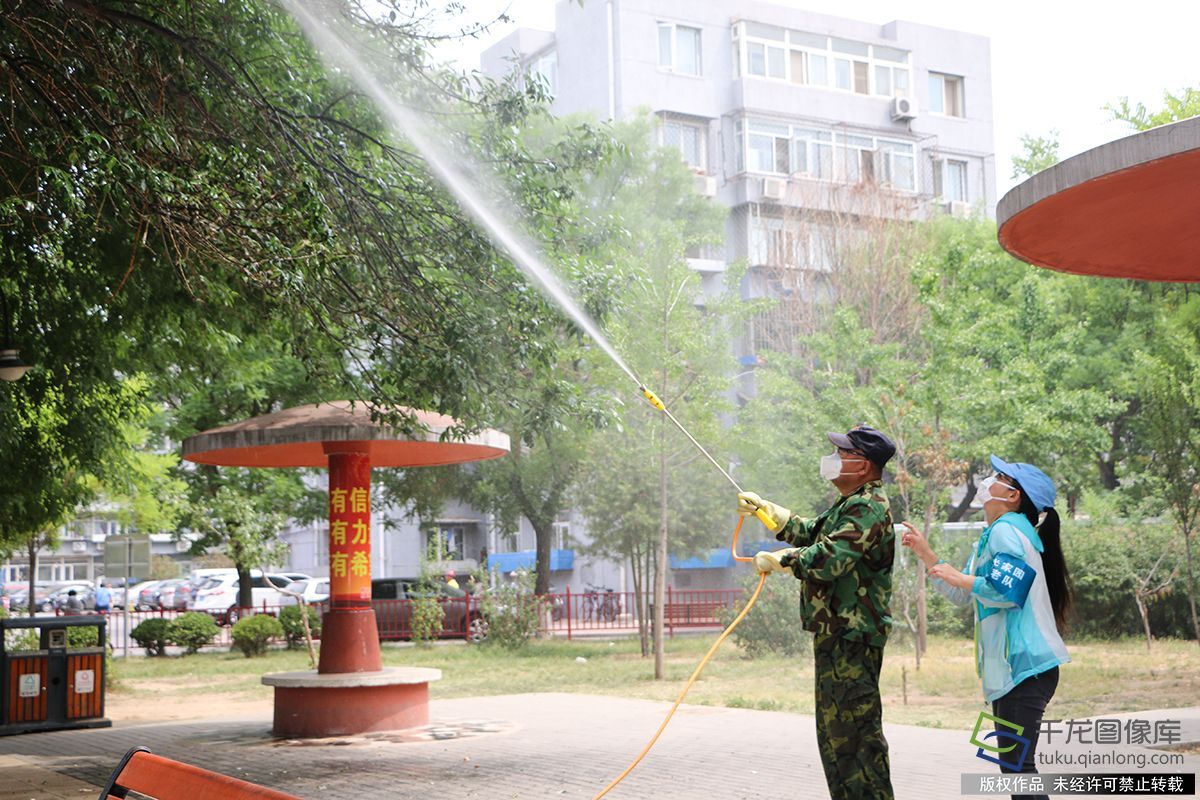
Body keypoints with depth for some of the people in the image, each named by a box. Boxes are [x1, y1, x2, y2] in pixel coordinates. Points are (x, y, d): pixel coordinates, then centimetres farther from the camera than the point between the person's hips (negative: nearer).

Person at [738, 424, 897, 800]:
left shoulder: (869, 508, -17)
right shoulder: (849, 504, 17)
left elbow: (826, 559, -26)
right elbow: (809, 533, 29)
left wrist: (774, 560, -12)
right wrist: (763, 508, 21)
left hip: (853, 638, -11)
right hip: (835, 634, 11)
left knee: (855, 729, -10)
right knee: (834, 730, 16)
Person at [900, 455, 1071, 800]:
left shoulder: (1006, 530, -11)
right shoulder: (994, 535, 20)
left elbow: (1005, 591, -24)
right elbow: (961, 595, 23)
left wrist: (958, 577, -12)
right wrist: (924, 553, 20)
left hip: (1024, 666, -11)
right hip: (1010, 668, 11)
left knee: (1017, 764, -12)